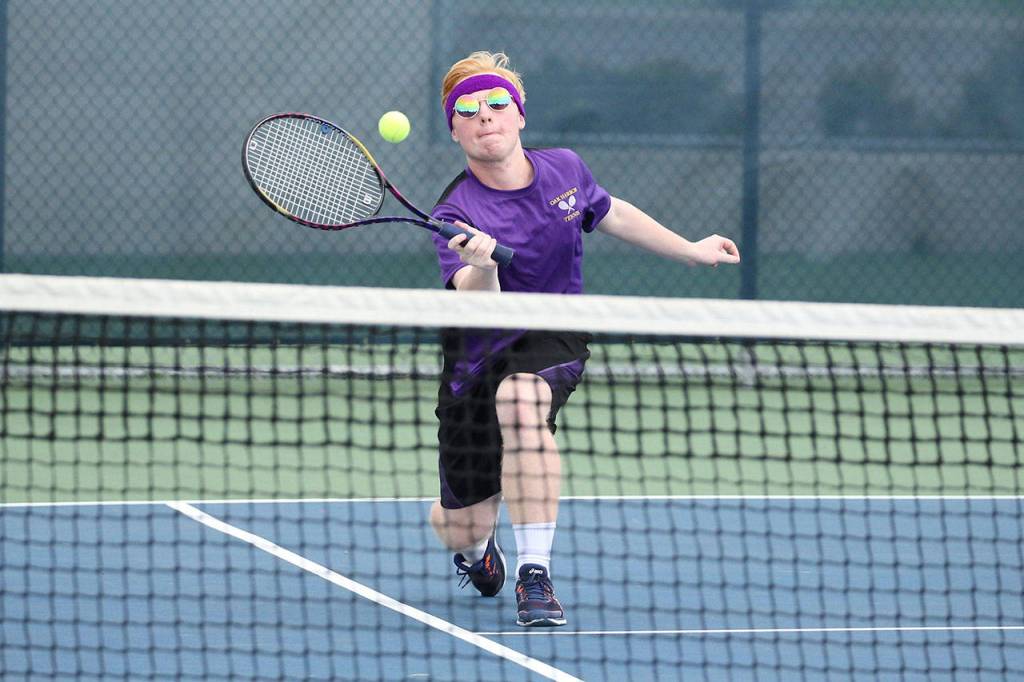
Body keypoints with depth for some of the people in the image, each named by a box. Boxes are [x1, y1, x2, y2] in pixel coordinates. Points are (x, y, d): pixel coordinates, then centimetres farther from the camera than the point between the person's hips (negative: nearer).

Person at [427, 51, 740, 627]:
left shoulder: (565, 170, -6)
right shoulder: (457, 215, -21)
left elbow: (611, 214, 17)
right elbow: (478, 300, -37)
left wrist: (690, 251, 23)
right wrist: (480, 266, -59)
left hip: (553, 342, 1)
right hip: (479, 363, -1)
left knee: (519, 400, -36)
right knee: (459, 527, 4)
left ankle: (536, 574, -30)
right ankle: (477, 543, 48)